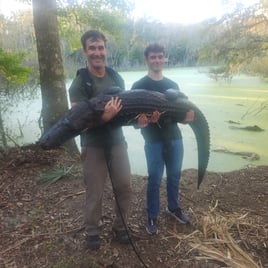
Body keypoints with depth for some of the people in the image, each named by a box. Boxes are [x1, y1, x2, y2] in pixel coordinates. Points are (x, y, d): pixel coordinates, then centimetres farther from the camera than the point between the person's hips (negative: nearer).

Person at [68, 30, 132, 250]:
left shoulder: (116, 78, 6)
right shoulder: (79, 84, -11)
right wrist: (104, 117, -34)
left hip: (117, 141, 5)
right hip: (93, 146, -4)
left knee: (124, 187, 11)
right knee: (95, 193, 6)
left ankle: (120, 226, 33)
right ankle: (93, 232, 28)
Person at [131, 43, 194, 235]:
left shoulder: (172, 85, 12)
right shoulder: (139, 86, -3)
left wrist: (188, 115, -9)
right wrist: (143, 121, -30)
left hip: (174, 137, 5)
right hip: (154, 140, -5)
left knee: (174, 176, 16)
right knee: (155, 180, 1)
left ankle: (174, 208, 38)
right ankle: (152, 217, 18)